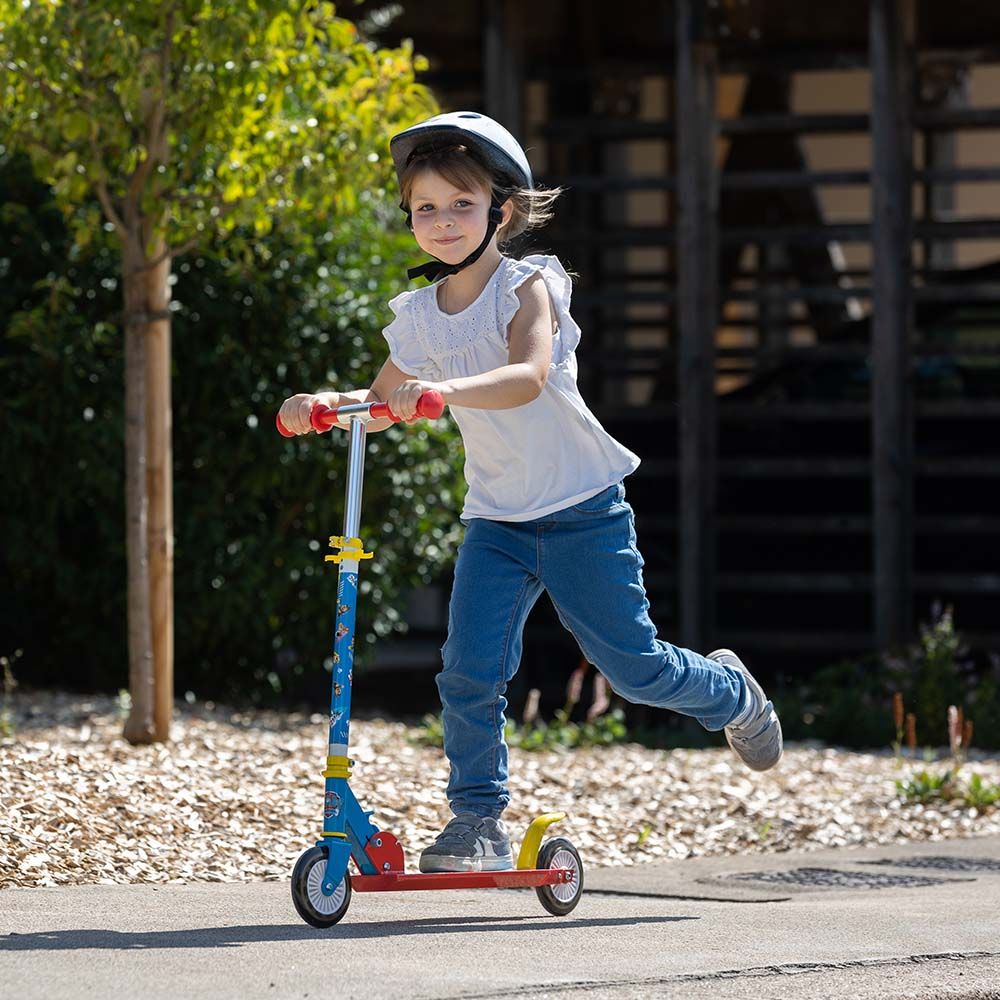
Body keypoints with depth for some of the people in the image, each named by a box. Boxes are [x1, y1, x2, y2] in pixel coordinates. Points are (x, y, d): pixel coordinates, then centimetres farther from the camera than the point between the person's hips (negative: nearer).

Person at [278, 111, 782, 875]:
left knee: (634, 666, 1)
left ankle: (729, 693, 32)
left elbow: (528, 377, -31)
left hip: (584, 511, -4)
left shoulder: (530, 287, -13)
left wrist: (444, 388, -48)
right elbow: (380, 406, 12)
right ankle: (478, 820, -1)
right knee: (469, 673, -12)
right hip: (497, 521, 4)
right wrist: (323, 405, -10)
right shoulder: (418, 317, 3)